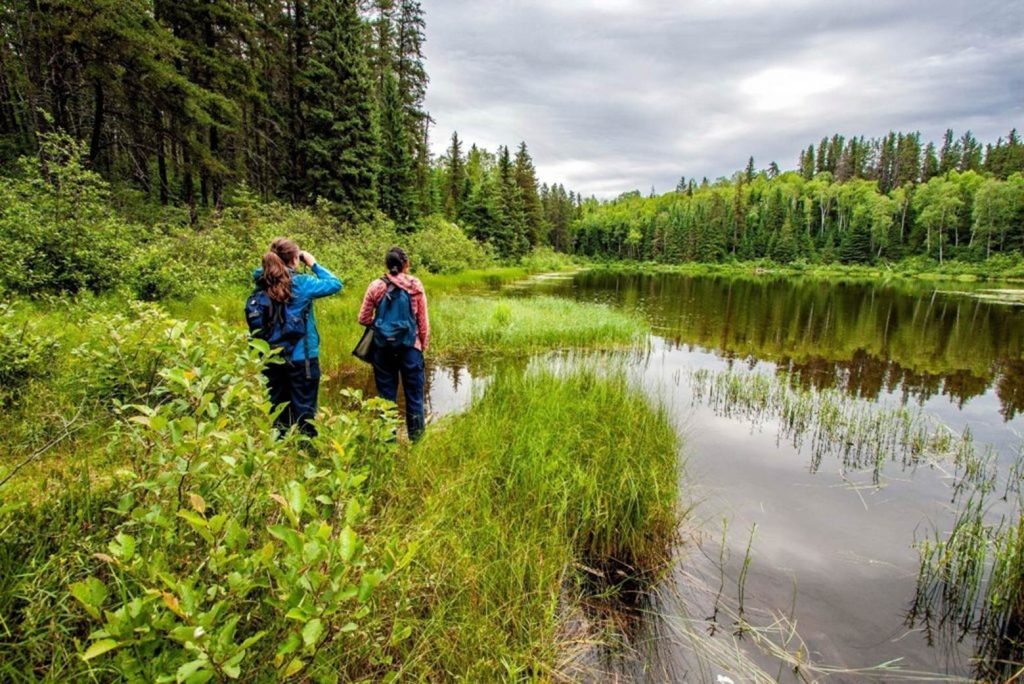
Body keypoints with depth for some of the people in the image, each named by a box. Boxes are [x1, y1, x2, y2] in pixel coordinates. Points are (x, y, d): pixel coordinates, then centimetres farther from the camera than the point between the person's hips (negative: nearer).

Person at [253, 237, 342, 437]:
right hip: (301, 356, -5)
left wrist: (273, 262, 9)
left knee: (277, 407, 15)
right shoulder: (301, 283, -15)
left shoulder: (262, 282, -2)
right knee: (304, 409, 5)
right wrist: (314, 264, 3)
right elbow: (336, 283, -5)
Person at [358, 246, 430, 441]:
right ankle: (417, 438, 16)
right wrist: (423, 346, 9)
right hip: (410, 346, -1)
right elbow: (423, 321, -1)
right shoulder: (415, 285, -3)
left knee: (386, 396, 11)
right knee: (414, 396, 9)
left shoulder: (376, 286, -1)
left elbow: (364, 319, 4)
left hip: (383, 347, 1)